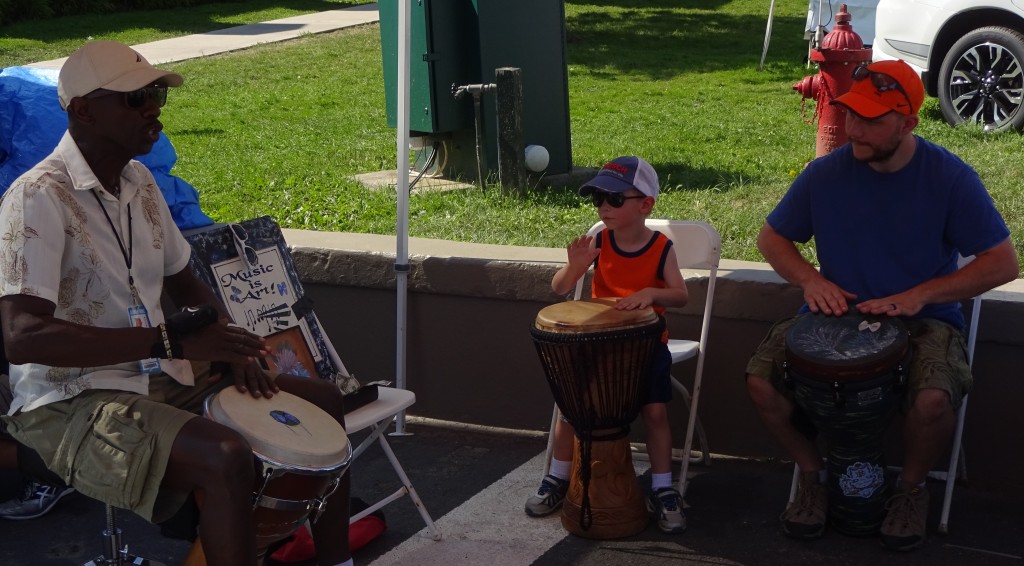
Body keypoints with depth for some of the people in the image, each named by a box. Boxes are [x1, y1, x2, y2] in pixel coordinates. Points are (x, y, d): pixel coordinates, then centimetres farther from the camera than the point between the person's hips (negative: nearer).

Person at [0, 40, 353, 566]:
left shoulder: (139, 181, 8)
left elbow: (184, 284, 20)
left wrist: (228, 347, -1)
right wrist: (170, 341, -30)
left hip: (163, 376, 9)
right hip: (72, 404, -9)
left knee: (323, 401, 8)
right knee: (225, 458, -33)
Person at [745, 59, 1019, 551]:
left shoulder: (949, 177, -11)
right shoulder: (826, 173, -5)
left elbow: (1002, 263, -8)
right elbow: (771, 238, 10)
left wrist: (918, 295, -18)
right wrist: (810, 280, -10)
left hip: (923, 320, -2)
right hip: (837, 312, 3)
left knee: (934, 399, -33)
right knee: (761, 378, -21)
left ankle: (912, 487, 2)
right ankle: (811, 471, 8)